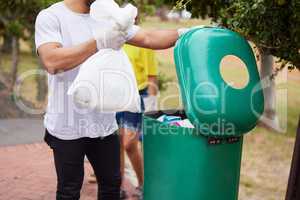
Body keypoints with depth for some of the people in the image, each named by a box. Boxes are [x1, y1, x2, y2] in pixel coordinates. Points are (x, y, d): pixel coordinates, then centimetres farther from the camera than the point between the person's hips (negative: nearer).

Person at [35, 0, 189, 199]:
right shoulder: (50, 17, -9)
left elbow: (149, 38, 2)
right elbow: (52, 62, -24)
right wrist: (99, 43, -27)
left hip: (105, 122, 5)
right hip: (68, 126, -5)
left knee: (111, 184, 17)